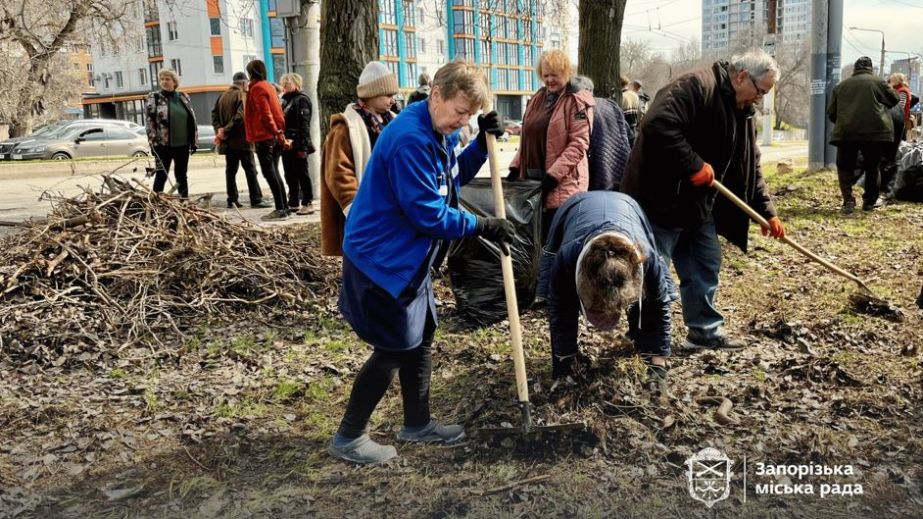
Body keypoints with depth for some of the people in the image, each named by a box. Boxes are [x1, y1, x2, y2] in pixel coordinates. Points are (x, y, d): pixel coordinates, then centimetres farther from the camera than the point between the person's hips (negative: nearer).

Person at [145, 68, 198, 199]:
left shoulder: (183, 97, 9)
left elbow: (192, 120, 11)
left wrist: (194, 140, 6)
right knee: (161, 175, 1)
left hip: (182, 144, 4)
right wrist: (153, 142, -14)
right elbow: (149, 122, -7)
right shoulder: (153, 98, -2)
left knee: (182, 175, 11)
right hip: (163, 144, -3)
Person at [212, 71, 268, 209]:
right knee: (250, 169, -3)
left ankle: (232, 200, 11)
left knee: (230, 170, 10)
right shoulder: (243, 95, -9)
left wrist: (219, 129, -1)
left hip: (228, 141, 7)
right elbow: (240, 116, -20)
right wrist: (225, 131, -16)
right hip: (242, 140, -7)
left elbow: (214, 114, 10)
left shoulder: (223, 96, 13)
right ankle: (256, 199, -4)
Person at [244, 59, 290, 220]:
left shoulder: (257, 88, -9)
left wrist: (277, 134, -20)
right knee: (273, 172, 12)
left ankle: (280, 209, -10)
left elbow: (265, 115, -18)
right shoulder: (268, 86, 17)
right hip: (274, 138, 9)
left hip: (264, 137, -9)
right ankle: (283, 207, 13)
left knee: (269, 173, -8)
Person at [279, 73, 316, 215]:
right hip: (287, 144, 8)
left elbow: (304, 123, -15)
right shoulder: (286, 100, 18)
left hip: (297, 145, -8)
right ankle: (293, 203, 19)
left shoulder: (302, 99, -8)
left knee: (302, 174, -3)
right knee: (290, 175, 11)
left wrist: (303, 146, -21)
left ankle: (308, 203, 3)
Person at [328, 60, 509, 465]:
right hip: (383, 258, -10)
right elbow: (428, 213, -26)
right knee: (393, 349, -1)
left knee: (420, 338, 17)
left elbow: (454, 178, 18)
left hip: (409, 257, 10)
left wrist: (482, 143, 3)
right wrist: (481, 226, -16)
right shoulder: (410, 138, -26)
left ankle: (417, 424, 33)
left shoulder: (439, 133, 6)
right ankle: (348, 438, 15)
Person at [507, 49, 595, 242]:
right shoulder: (538, 98, 15)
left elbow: (578, 143, -15)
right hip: (532, 179, 7)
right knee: (537, 234, 13)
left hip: (562, 183, -7)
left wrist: (553, 175, -20)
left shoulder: (578, 100, -8)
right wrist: (515, 167, 10)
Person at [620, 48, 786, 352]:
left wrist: (767, 212, 11)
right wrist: (695, 166, -27)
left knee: (706, 266, 14)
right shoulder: (695, 86, -17)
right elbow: (657, 125, -32)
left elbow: (751, 168, 17)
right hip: (661, 199, -10)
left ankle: (705, 331, 28)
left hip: (698, 205, 10)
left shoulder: (743, 112, 12)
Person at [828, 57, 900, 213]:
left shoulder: (840, 86, 12)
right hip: (875, 131, -1)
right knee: (873, 166, 15)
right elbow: (894, 100, 14)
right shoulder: (878, 82, 4)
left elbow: (831, 113, 13)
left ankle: (848, 201, -4)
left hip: (846, 132, 1)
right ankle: (870, 200, 22)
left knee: (845, 167, 9)